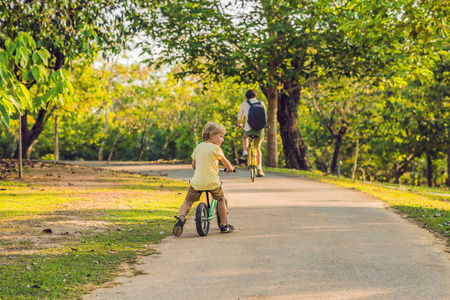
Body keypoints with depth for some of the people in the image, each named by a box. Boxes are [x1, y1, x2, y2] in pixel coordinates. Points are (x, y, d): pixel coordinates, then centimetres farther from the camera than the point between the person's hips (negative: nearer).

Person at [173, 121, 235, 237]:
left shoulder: (198, 147, 13)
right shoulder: (215, 148, -4)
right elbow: (225, 162, 9)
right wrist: (230, 168, 30)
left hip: (196, 182, 4)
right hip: (212, 182, -3)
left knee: (187, 202, 13)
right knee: (221, 199, 19)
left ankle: (181, 217, -17)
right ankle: (224, 226, 25)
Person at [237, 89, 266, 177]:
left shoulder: (244, 104, 6)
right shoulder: (261, 103, 11)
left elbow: (240, 117, 20)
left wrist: (239, 124, 42)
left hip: (249, 129, -2)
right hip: (260, 130, 2)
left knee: (244, 136, 36)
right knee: (257, 148, 23)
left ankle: (245, 152, 16)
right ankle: (259, 169, 16)